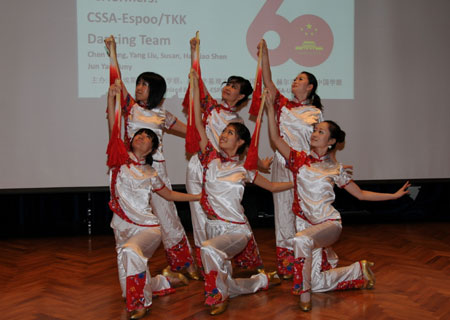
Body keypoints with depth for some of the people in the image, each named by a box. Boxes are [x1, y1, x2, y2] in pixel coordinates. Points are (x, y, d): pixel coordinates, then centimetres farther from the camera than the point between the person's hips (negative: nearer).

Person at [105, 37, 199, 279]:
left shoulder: (162, 115, 9)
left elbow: (189, 130, 17)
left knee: (166, 215, -1)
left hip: (155, 168, -1)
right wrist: (112, 51, -6)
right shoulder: (131, 107, 7)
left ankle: (184, 262, 9)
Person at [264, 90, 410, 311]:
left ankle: (304, 294, -24)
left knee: (301, 240, -38)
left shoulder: (335, 169, 3)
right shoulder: (299, 159, 4)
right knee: (315, 282, -5)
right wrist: (270, 109, -13)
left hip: (329, 223, -3)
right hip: (305, 222, 3)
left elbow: (361, 194, 10)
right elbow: (275, 138, -8)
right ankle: (359, 270, 20)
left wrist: (394, 195, 7)